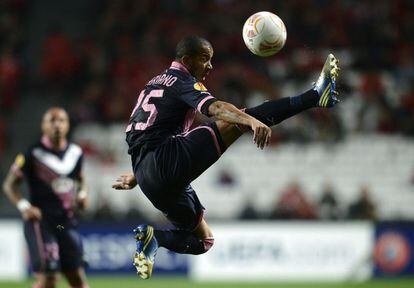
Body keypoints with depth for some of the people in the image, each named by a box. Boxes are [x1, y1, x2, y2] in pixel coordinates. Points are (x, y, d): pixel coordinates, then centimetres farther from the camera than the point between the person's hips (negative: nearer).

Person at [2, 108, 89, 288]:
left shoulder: (75, 153, 7)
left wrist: (82, 195, 5)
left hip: (66, 221, 5)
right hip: (40, 221, -5)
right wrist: (24, 206, -16)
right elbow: (9, 184, -2)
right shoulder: (33, 154, -8)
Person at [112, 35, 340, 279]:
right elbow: (214, 108, -23)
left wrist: (137, 176, 50)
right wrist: (252, 121, -40)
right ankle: (316, 95, -28)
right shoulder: (182, 81, -1)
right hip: (165, 160, -10)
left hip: (147, 176, 10)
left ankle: (152, 237, -2)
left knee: (203, 240, 20)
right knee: (239, 119, -21)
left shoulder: (157, 83, 26)